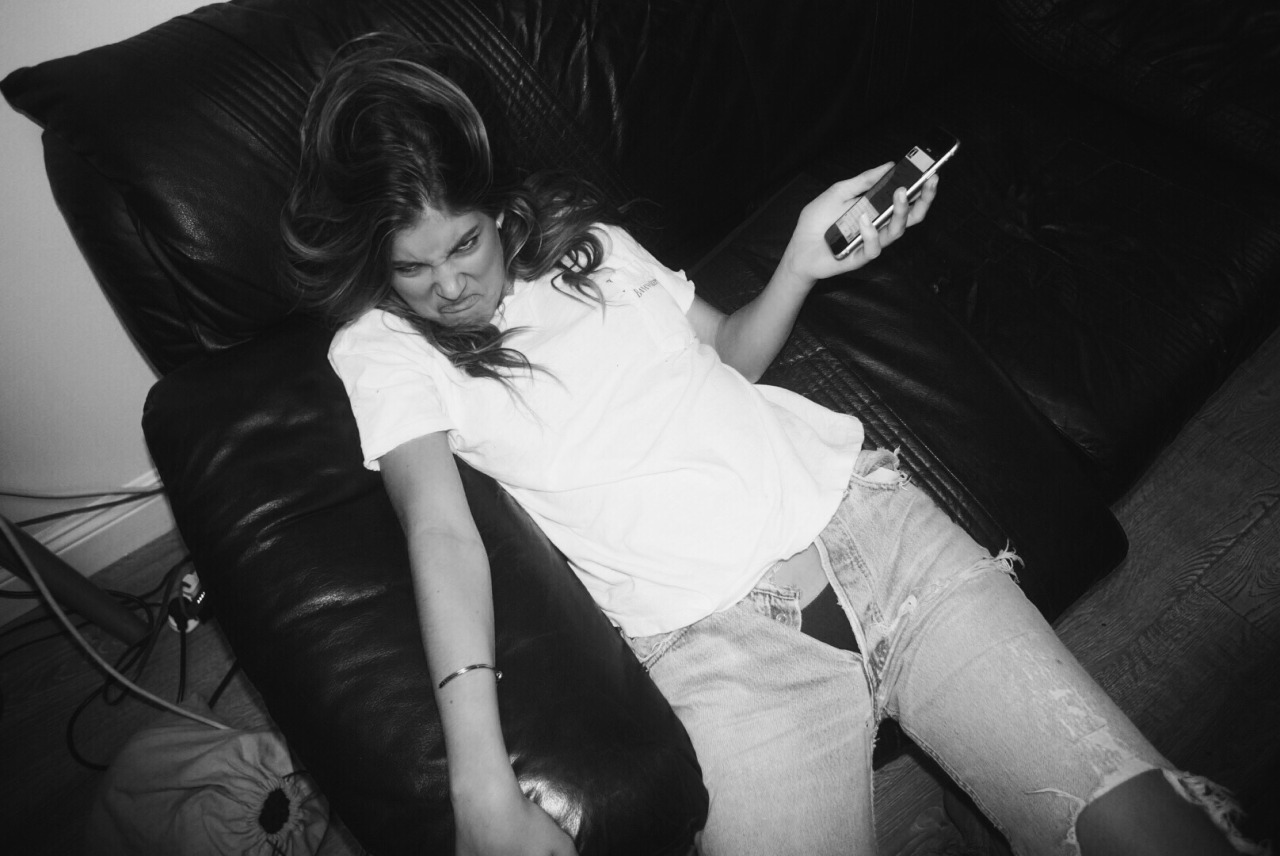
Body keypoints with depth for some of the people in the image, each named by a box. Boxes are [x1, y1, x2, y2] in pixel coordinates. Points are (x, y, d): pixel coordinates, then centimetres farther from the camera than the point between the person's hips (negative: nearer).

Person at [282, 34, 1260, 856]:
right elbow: (440, 529, -9)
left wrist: (805, 260, 5)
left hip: (861, 514, 3)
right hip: (712, 635, -2)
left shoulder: (582, 238, 16)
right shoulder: (380, 347, 6)